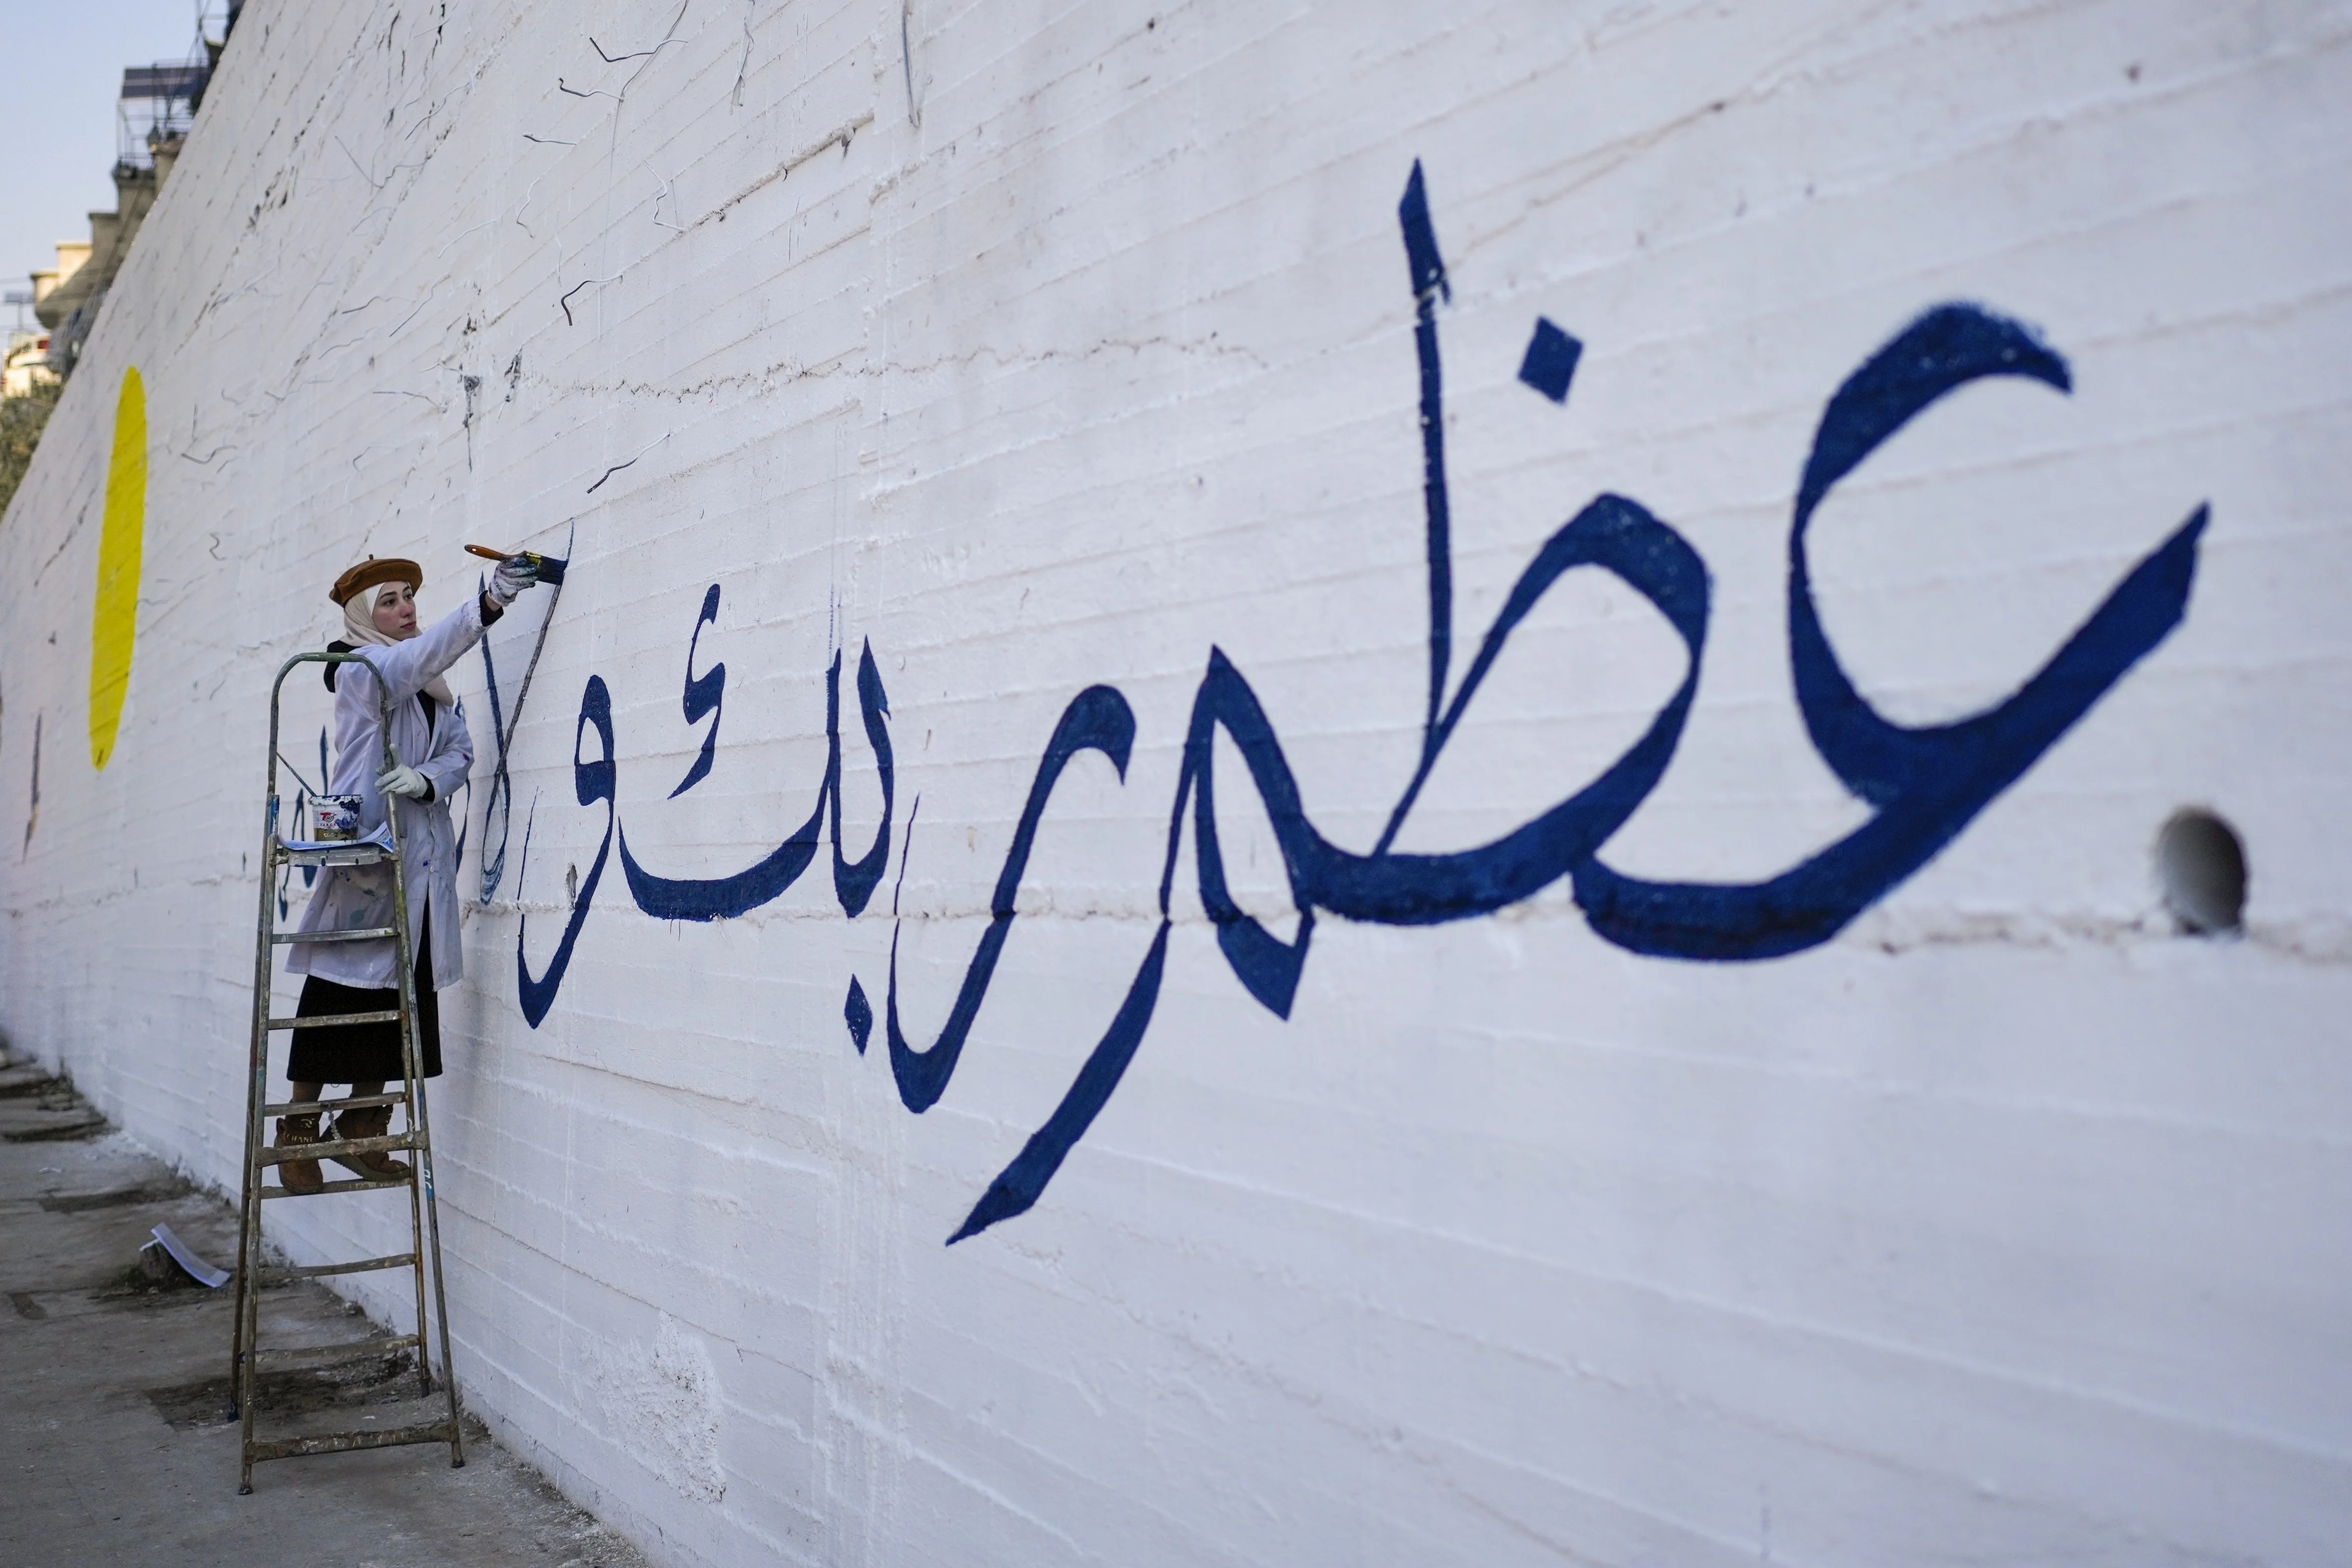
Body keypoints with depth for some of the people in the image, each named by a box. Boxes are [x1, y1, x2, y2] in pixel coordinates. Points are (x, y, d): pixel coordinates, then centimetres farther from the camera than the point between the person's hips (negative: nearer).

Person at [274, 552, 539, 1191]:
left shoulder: (434, 684, 17)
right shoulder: (359, 672, -3)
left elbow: (461, 750, 7)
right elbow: (417, 656, -22)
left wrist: (428, 777, -17)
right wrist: (490, 603, -36)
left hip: (424, 862, 6)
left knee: (402, 1001, 7)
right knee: (336, 996, -3)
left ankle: (362, 1128, 17)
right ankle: (299, 1128, 10)